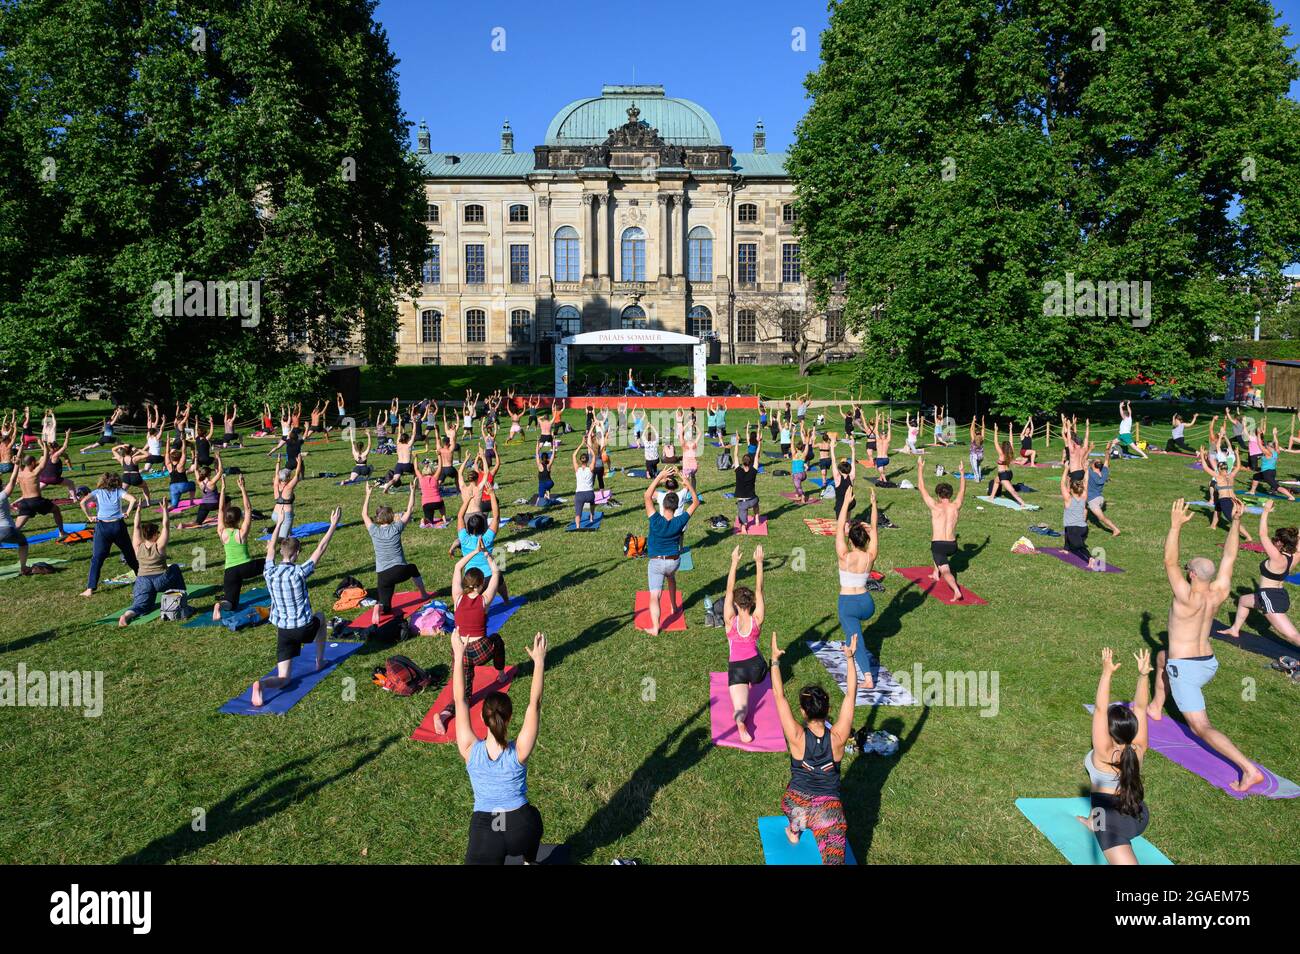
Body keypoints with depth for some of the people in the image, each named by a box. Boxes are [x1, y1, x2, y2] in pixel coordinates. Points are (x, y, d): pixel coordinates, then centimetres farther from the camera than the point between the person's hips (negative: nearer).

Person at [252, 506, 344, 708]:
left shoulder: (270, 572, -5)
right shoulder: (299, 572, -16)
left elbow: (271, 547, 14)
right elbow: (321, 548, -9)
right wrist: (334, 525, -1)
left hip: (283, 631, 3)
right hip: (305, 628, -3)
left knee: (282, 679, 5)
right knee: (321, 617, 35)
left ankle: (261, 684, -30)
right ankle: (320, 662, 37)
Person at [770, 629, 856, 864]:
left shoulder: (797, 738, -18)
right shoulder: (837, 737, -15)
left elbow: (779, 696, -12)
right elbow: (851, 694, -8)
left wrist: (775, 659, -7)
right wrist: (849, 657, -3)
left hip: (796, 804, 1)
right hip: (829, 809, -1)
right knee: (834, 859, 0)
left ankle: (794, 832, 49)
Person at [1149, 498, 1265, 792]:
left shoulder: (1188, 598, -24)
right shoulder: (1218, 594, -6)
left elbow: (1170, 562, -26)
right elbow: (1229, 557, 2)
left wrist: (1176, 525, -28)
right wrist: (1236, 520, 1)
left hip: (1186, 671, -8)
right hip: (1209, 664, 8)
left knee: (1202, 729, -4)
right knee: (1162, 657, 37)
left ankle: (1249, 769, -16)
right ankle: (1156, 708, 46)